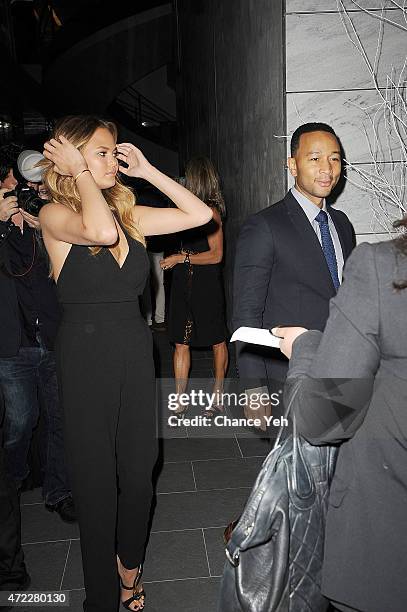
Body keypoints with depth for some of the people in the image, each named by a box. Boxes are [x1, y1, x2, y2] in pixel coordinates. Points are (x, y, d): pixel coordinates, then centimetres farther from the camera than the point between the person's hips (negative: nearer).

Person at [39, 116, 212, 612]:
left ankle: (129, 567, 41)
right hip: (85, 353, -4)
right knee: (96, 480, 8)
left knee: (138, 473, 14)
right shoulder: (54, 215, -8)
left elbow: (200, 214, 5)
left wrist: (147, 171, 3)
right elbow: (100, 230, -30)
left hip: (135, 351, 5)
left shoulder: (129, 213, 7)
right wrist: (80, 172, -15)